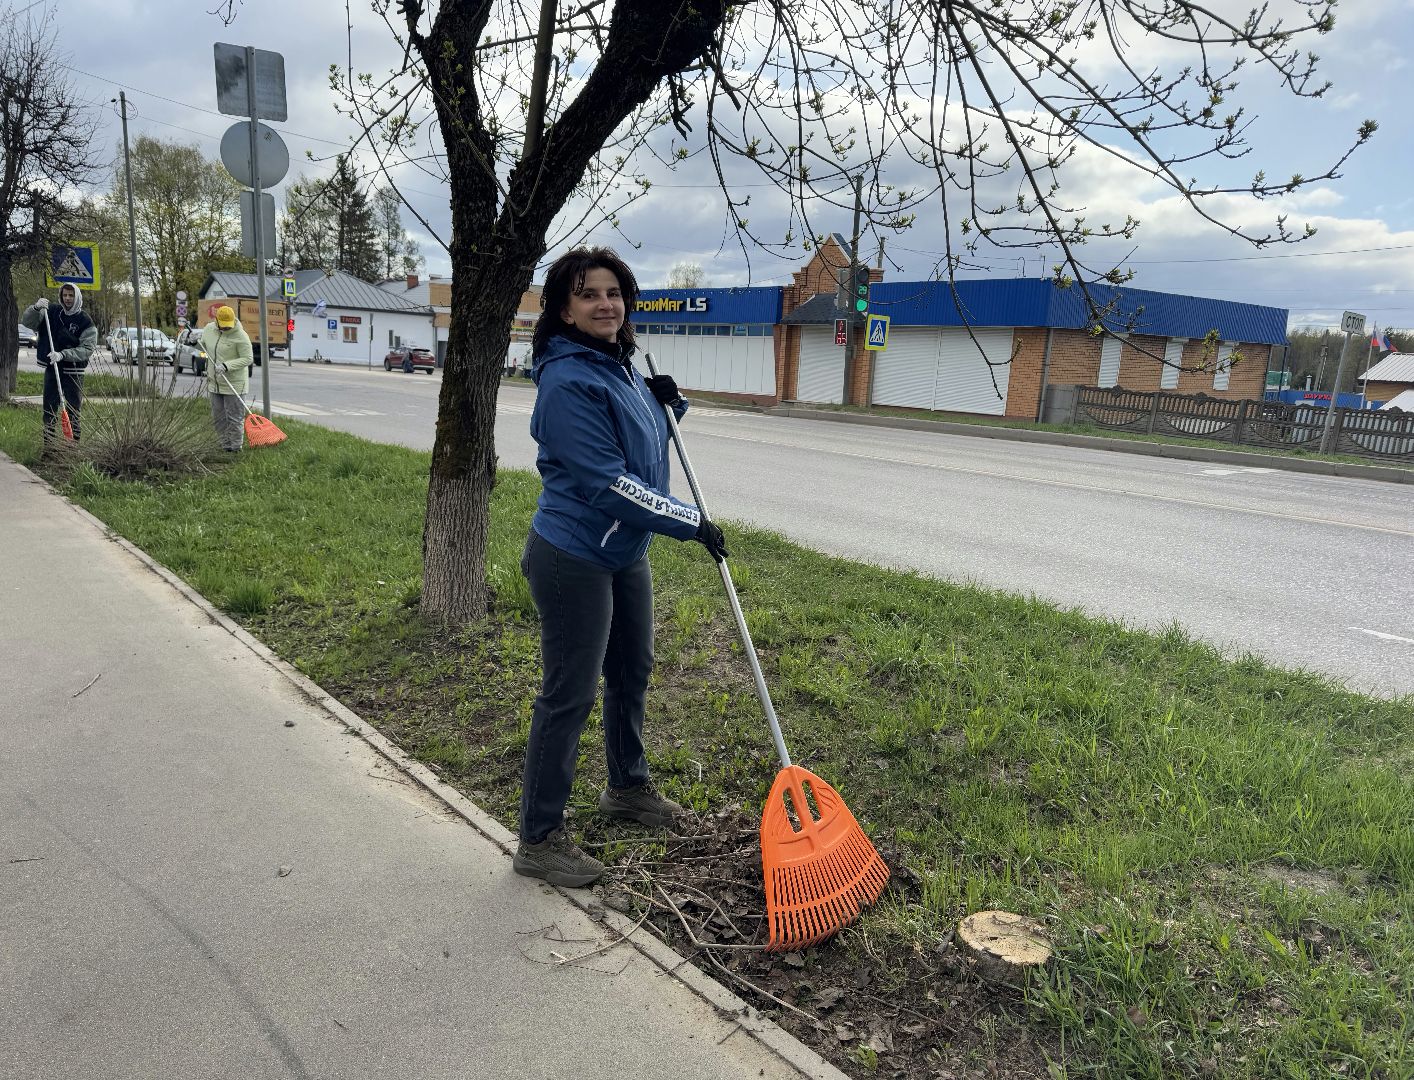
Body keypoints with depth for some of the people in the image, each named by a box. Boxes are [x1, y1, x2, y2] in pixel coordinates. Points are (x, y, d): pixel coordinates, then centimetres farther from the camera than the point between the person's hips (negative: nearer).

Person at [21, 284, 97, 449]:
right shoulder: (51, 312, 4)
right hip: (51, 369, 3)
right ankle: (48, 444, 15)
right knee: (49, 410, 8)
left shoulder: (86, 322, -6)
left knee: (73, 411, 0)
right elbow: (26, 321, -2)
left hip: (73, 372, -3)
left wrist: (62, 355, -26)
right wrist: (36, 308, -21)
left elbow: (87, 349, -14)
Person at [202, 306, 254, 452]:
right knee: (218, 417, 11)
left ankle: (235, 447, 6)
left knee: (234, 417, -3)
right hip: (215, 382, 7)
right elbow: (203, 344, 26)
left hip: (234, 384, -7)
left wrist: (226, 366, -26)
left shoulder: (241, 336, -17)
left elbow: (247, 359, -18)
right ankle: (226, 445, 20)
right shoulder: (209, 329, 4)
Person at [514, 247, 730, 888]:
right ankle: (539, 840, 13)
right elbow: (605, 483, -26)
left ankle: (628, 788, 43)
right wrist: (690, 522, -20)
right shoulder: (569, 381, -22)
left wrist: (667, 402, 0)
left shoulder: (620, 367, 8)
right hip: (574, 560, -10)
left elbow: (647, 441, 22)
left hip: (625, 552, 10)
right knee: (570, 695, -2)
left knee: (632, 672, 21)